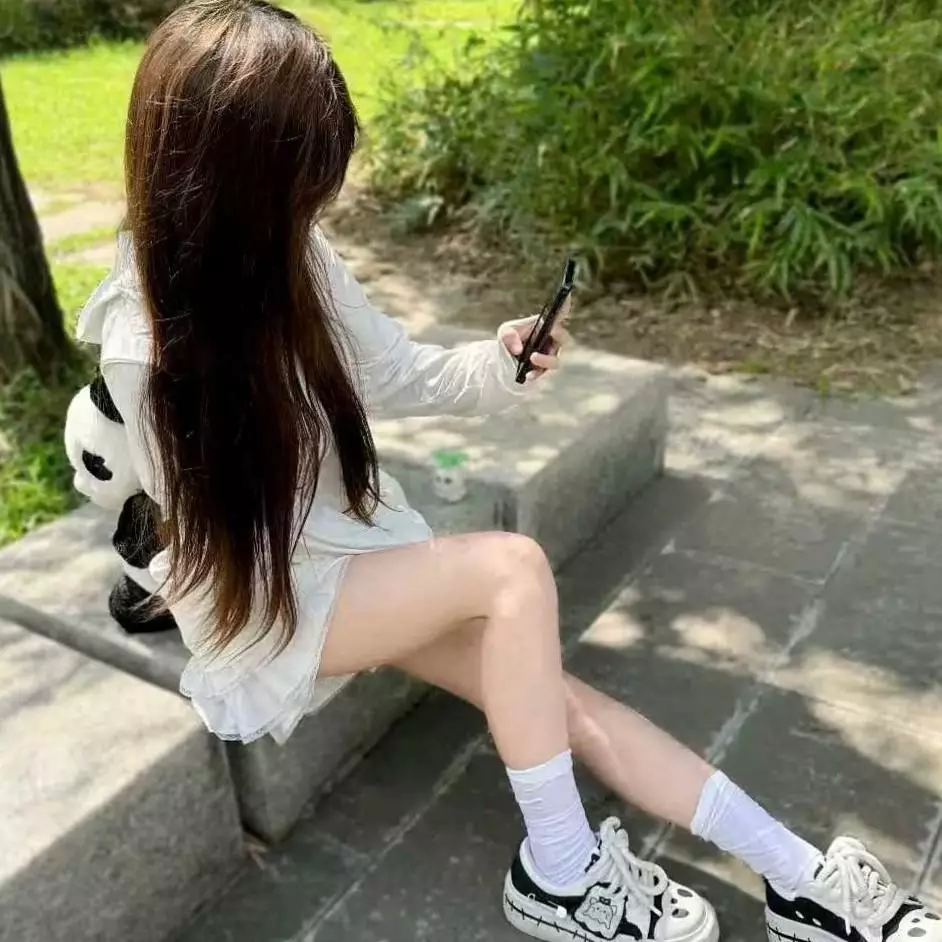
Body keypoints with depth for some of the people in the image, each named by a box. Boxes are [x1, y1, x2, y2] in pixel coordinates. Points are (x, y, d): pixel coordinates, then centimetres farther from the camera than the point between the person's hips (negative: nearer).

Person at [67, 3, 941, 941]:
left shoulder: (288, 253, -6)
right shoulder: (146, 347, -22)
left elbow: (395, 376, 4)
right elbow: (216, 531, -14)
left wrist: (495, 366, -17)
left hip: (355, 552, 5)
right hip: (263, 596, -5)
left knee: (558, 699, -8)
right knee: (513, 567, -28)